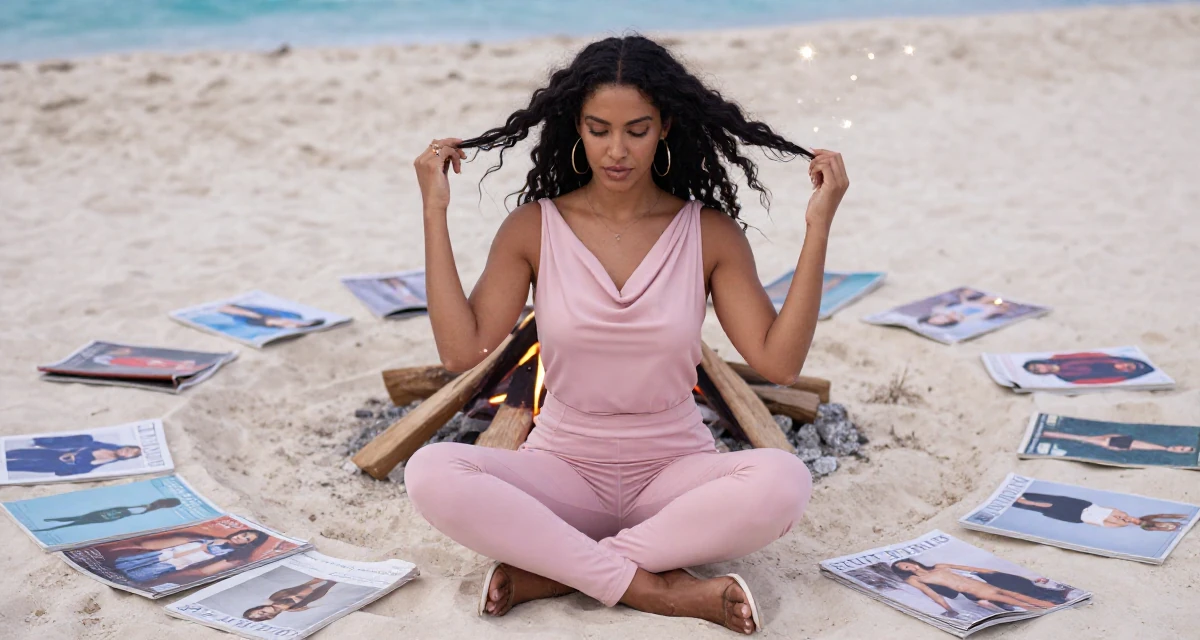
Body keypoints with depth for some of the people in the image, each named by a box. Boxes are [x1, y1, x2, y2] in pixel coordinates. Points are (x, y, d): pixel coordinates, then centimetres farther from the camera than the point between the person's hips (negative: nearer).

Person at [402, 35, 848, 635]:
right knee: (431, 473, -28)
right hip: (563, 468, 0)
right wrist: (435, 213, -13)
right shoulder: (534, 228, -2)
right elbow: (463, 349, -13)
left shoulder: (710, 232, -3)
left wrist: (818, 227, -14)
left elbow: (779, 360, -11)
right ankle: (649, 587, -24)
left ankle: (549, 572, -21)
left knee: (782, 480, -31)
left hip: (674, 469, 0)